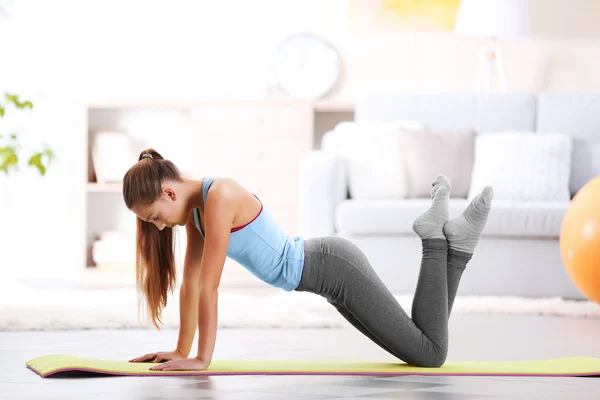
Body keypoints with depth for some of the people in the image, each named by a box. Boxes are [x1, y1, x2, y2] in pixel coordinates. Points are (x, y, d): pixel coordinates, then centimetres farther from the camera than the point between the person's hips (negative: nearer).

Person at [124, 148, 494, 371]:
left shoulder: (219, 197, -24)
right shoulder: (197, 207, 4)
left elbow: (209, 287, -23)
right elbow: (191, 284, 11)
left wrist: (202, 358, -20)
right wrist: (181, 352, 10)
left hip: (336, 268, -9)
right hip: (330, 273, 9)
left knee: (431, 355, -7)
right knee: (424, 351, 16)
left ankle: (439, 239, 3)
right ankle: (450, 242, 15)